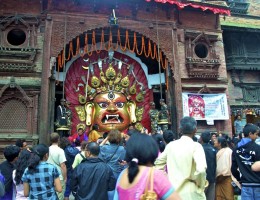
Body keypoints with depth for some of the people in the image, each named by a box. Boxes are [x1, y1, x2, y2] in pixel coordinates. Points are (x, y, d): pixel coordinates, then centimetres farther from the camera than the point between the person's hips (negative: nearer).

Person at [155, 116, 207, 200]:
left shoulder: (171, 145, 2)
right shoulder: (196, 146, -13)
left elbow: (158, 163, 11)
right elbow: (201, 169, -26)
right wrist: (201, 186, -9)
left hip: (173, 191, 4)